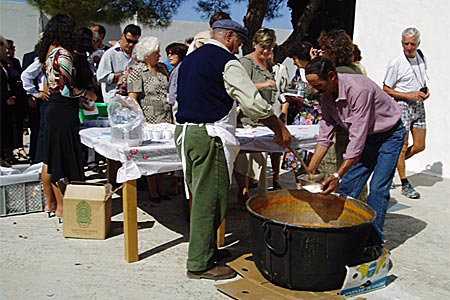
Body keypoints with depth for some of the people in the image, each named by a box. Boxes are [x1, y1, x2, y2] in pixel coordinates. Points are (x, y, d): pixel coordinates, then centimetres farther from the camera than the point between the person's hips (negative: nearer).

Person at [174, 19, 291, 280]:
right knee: (210, 200, -2)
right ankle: (201, 264, 7)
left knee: (202, 197, 17)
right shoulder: (226, 61, -7)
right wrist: (280, 129, -3)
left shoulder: (189, 60, 20)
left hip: (185, 131, 9)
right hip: (209, 136, -9)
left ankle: (204, 251, 29)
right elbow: (253, 102, -13)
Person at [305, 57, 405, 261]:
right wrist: (309, 171, -13)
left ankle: (374, 243, -1)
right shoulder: (326, 94, -10)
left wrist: (338, 175, -38)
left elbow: (358, 139, -35)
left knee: (378, 189, -12)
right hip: (366, 136, 7)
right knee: (347, 186, 0)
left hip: (390, 134, -7)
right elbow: (325, 135, -7)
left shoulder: (357, 89, -34)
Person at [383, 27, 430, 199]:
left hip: (419, 106, 7)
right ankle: (405, 184, 7)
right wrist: (408, 95, -17)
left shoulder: (421, 57, 9)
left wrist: (425, 90, 2)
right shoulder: (396, 63, -11)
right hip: (402, 106, -7)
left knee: (419, 146, 8)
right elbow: (386, 90, -9)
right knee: (403, 146, -4)